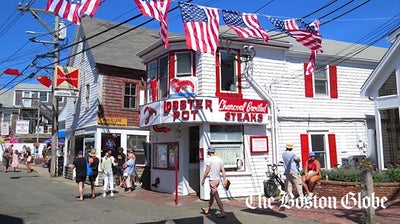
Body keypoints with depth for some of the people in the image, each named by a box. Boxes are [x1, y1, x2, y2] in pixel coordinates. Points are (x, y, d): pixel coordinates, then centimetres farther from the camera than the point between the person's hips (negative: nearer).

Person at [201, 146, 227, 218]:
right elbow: (223, 170, 4)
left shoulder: (209, 159, -13)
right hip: (218, 180, 8)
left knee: (216, 197, -5)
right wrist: (225, 179, 5)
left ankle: (223, 213, -5)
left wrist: (203, 180, -5)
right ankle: (207, 209, 35)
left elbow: (207, 171, -15)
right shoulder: (219, 159, 7)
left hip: (212, 180, -8)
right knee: (211, 195, 21)